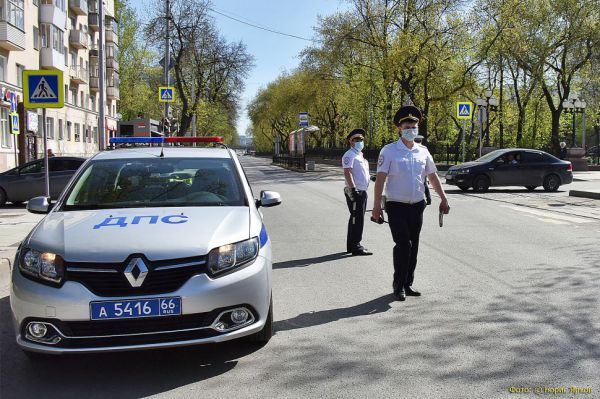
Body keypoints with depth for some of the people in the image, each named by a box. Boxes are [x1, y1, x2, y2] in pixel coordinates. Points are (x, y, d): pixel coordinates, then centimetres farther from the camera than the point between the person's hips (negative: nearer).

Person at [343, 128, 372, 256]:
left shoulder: (360, 155, 20)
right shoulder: (349, 155, -11)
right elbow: (347, 172, -20)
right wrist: (353, 189, -27)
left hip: (362, 191, 10)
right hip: (355, 192, -10)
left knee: (356, 219, 15)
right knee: (357, 219, -10)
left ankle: (352, 245, 23)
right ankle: (356, 247, -7)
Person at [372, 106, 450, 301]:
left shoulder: (423, 151, 9)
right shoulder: (389, 151, -5)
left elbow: (433, 177, 16)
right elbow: (380, 178, -10)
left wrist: (443, 199, 10)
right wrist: (377, 205, -17)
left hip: (417, 206, 5)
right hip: (396, 206, -5)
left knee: (413, 246, 9)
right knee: (403, 244, -12)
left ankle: (408, 284, 22)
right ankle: (399, 285, 4)